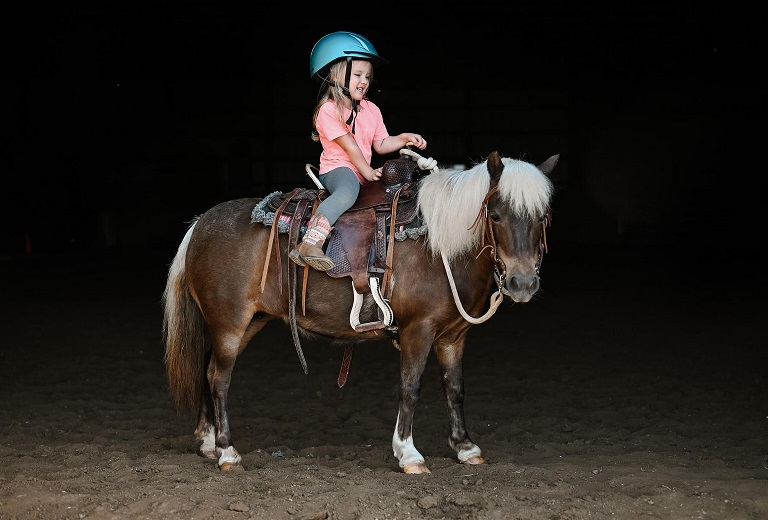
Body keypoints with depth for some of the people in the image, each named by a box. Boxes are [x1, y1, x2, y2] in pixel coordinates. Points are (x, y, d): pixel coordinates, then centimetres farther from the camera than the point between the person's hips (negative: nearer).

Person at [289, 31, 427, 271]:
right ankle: (310, 244, -52)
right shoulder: (328, 110, -9)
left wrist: (405, 138, 2)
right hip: (337, 168, -9)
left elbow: (381, 145, 17)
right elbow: (348, 144, -12)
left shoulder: (371, 110, 15)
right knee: (347, 191, -40)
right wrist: (368, 172, -13)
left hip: (364, 174, 9)